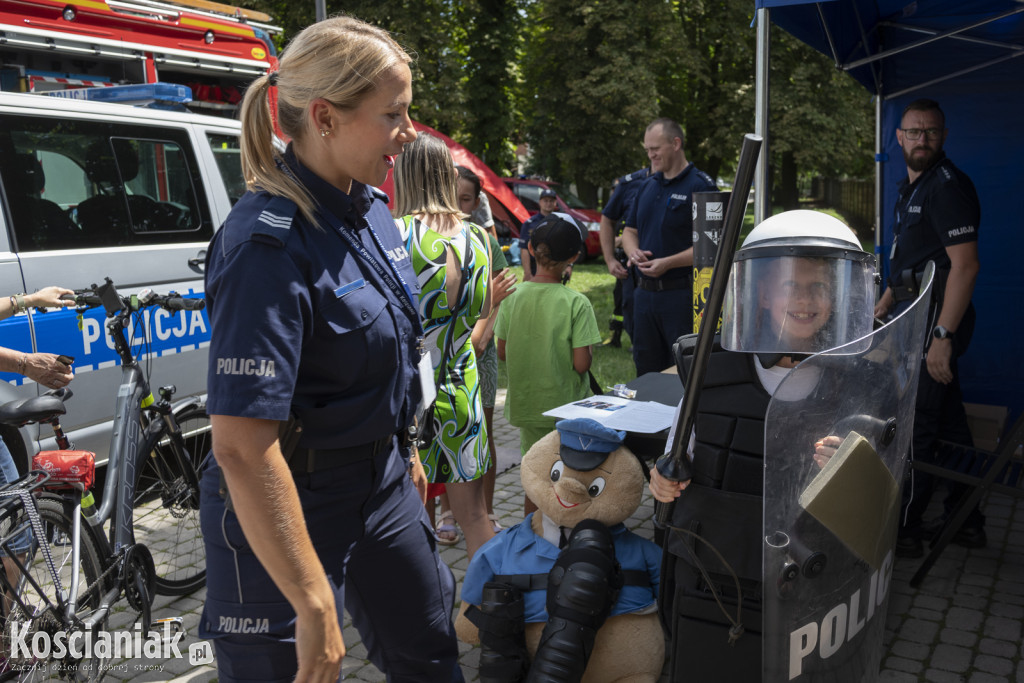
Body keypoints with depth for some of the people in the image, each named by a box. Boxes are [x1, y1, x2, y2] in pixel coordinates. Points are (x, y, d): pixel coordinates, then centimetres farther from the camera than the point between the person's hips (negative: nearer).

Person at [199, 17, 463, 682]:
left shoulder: (370, 206, 0)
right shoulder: (270, 246, -27)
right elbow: (243, 448, -31)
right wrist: (315, 607, -28)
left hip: (381, 481, 8)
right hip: (290, 505, -8)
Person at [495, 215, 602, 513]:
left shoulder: (513, 296, -6)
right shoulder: (576, 303, -17)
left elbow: (502, 353, 1)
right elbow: (581, 363, -18)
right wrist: (588, 353, 3)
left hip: (527, 403, 4)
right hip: (567, 405, -4)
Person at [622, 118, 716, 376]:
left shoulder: (701, 186, -8)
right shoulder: (648, 186, 14)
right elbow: (630, 230, 20)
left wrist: (668, 263, -21)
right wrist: (633, 251, -3)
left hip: (682, 294, -7)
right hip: (644, 293, 7)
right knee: (646, 370, 15)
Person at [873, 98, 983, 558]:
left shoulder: (947, 185, -15)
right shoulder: (911, 186, 16)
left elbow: (965, 265, -22)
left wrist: (942, 336, -26)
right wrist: (885, 303, 26)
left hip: (936, 321, -10)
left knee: (914, 429, -4)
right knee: (947, 423, 15)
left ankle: (903, 531, 7)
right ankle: (965, 521, 26)